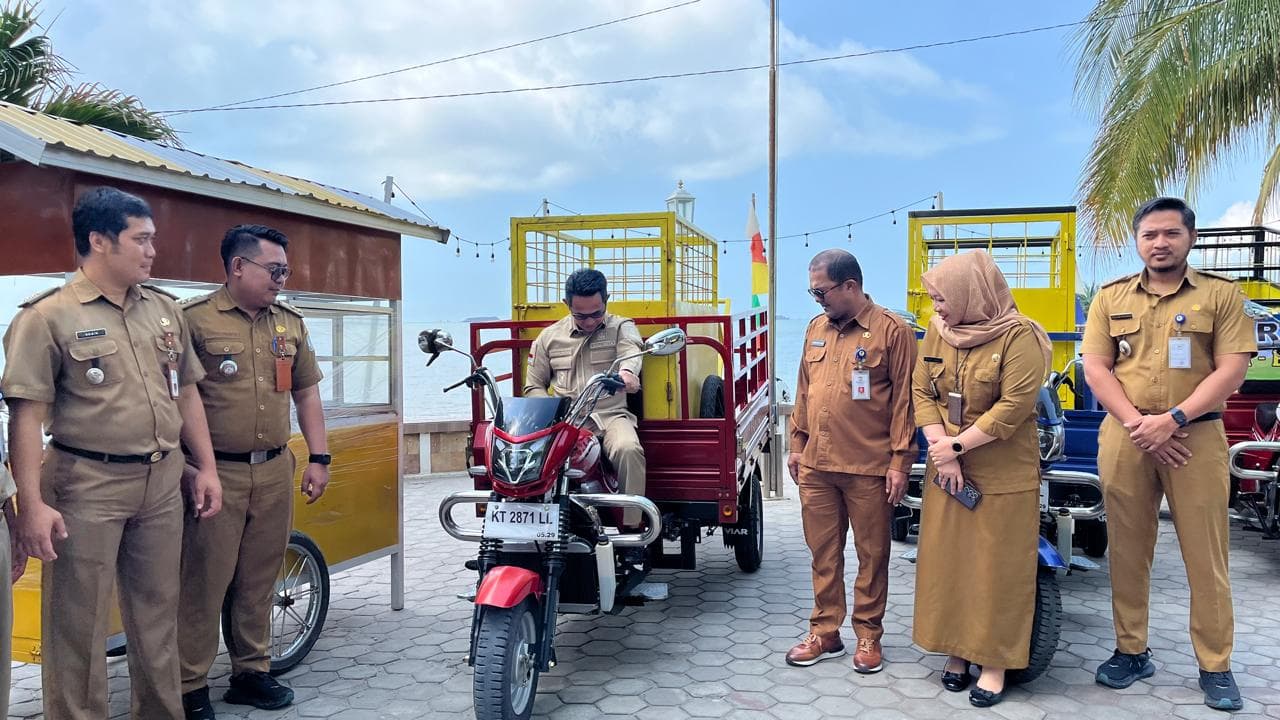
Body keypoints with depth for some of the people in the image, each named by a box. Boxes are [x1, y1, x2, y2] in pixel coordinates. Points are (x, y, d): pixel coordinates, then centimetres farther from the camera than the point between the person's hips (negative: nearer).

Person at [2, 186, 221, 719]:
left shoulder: (165, 310, 9)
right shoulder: (48, 316, -7)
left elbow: (186, 393, 15)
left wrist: (207, 468, 11)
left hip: (162, 482, 5)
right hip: (85, 487, -5)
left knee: (158, 614, 15)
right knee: (78, 624, 4)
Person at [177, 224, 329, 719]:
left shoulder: (290, 324, 12)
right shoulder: (194, 320, -6)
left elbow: (307, 392, 16)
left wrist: (318, 459, 11)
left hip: (275, 472, 5)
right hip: (216, 473, -5)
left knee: (259, 580, 13)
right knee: (204, 582, 0)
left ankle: (252, 672, 26)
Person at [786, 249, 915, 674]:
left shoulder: (891, 331, -7)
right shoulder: (816, 329, 11)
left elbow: (904, 400, -8)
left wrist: (900, 461, -10)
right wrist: (797, 444, 15)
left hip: (869, 468, -5)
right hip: (816, 465, 5)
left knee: (872, 556, 8)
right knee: (823, 554, 12)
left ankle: (869, 636, 22)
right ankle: (824, 634, 24)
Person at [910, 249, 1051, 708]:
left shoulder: (1019, 336, -12)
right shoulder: (937, 331, 6)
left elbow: (1014, 406, -18)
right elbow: (921, 392, 2)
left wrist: (956, 446, -16)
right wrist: (942, 450, -10)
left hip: (1003, 475, -5)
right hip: (946, 470, 5)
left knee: (996, 568, 2)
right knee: (946, 561, 9)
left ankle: (995, 662, 14)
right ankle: (957, 651, 23)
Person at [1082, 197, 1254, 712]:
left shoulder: (1221, 294, 5)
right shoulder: (1111, 298, 10)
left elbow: (1231, 369, -5)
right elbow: (1096, 368, 3)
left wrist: (1172, 419, -15)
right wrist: (1136, 424, -10)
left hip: (1196, 437, -2)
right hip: (1124, 438, 2)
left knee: (1205, 556, 1)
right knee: (1127, 551, 8)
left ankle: (1215, 667, 13)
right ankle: (1131, 652, 20)